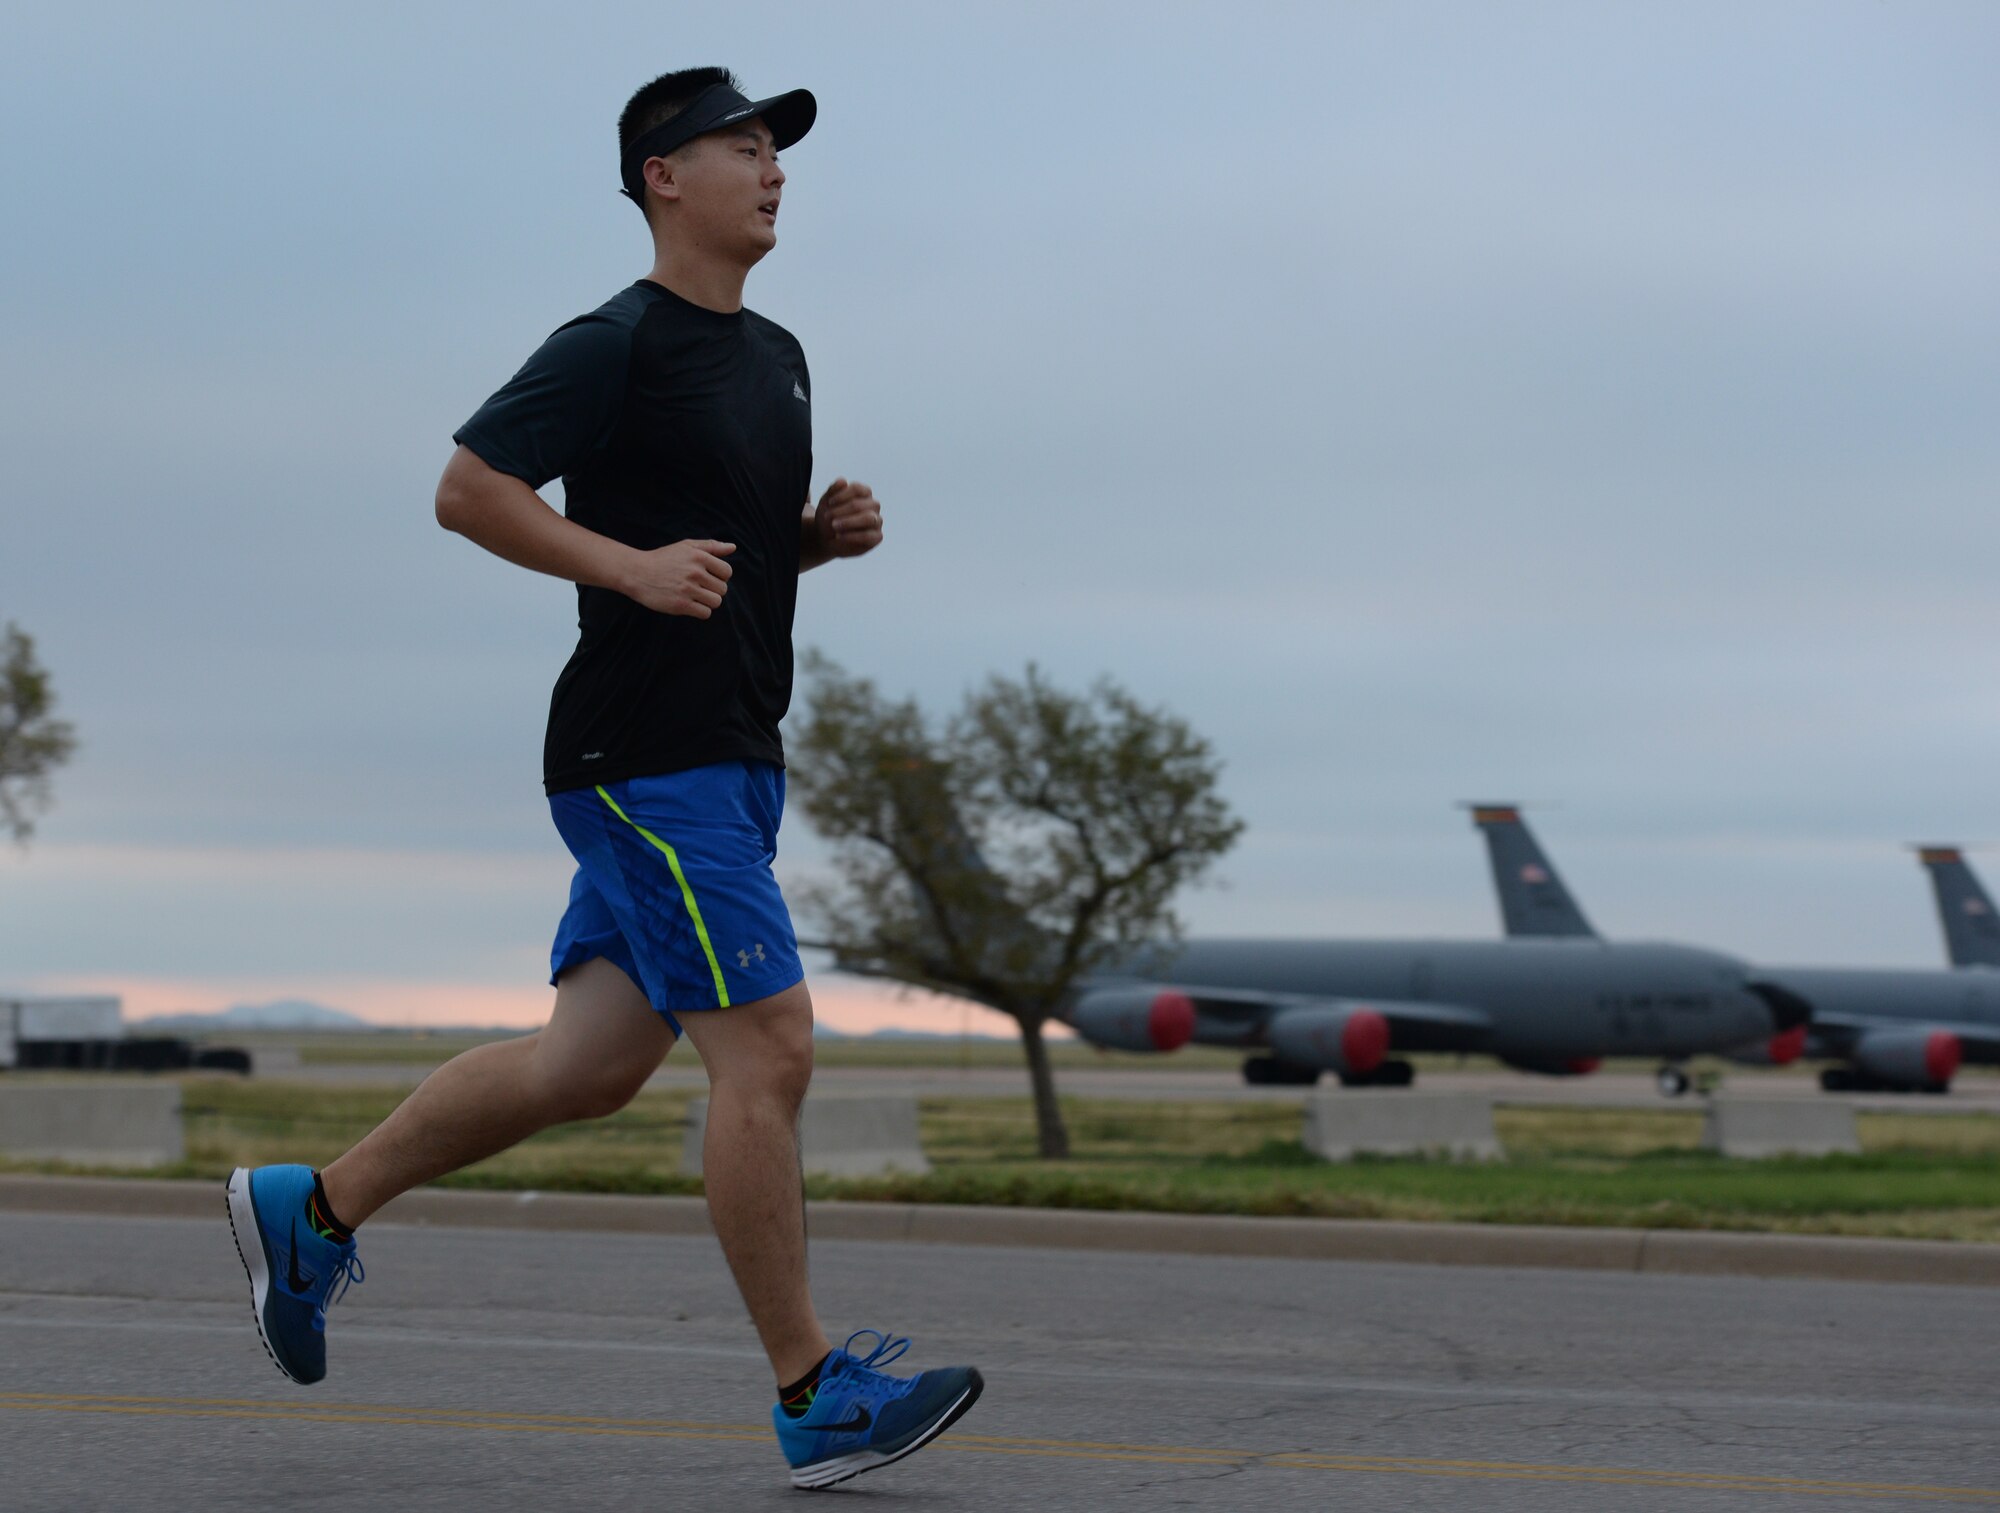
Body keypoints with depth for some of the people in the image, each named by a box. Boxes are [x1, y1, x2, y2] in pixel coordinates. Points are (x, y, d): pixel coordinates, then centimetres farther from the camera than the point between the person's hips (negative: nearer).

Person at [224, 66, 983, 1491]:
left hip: (733, 758, 9)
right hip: (644, 756, -9)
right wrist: (634, 565, -19)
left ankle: (313, 1207, 28)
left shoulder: (777, 357, 17)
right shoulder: (617, 346, -10)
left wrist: (829, 531, 7)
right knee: (768, 1044, -12)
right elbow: (467, 489, -11)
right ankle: (813, 1399, -5)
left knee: (592, 1063, 12)